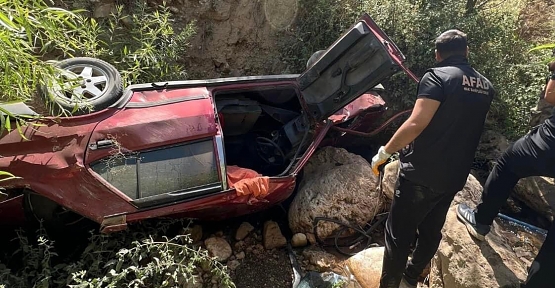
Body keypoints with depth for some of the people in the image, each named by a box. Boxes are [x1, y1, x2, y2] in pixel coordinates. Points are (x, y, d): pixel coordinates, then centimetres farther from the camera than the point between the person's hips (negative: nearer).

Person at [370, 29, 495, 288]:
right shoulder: (486, 86, 10)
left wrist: (384, 152, -15)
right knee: (431, 232, 21)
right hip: (455, 177, 8)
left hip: (422, 173, -7)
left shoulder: (438, 76, -13)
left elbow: (416, 124, -24)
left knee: (399, 234, 5)